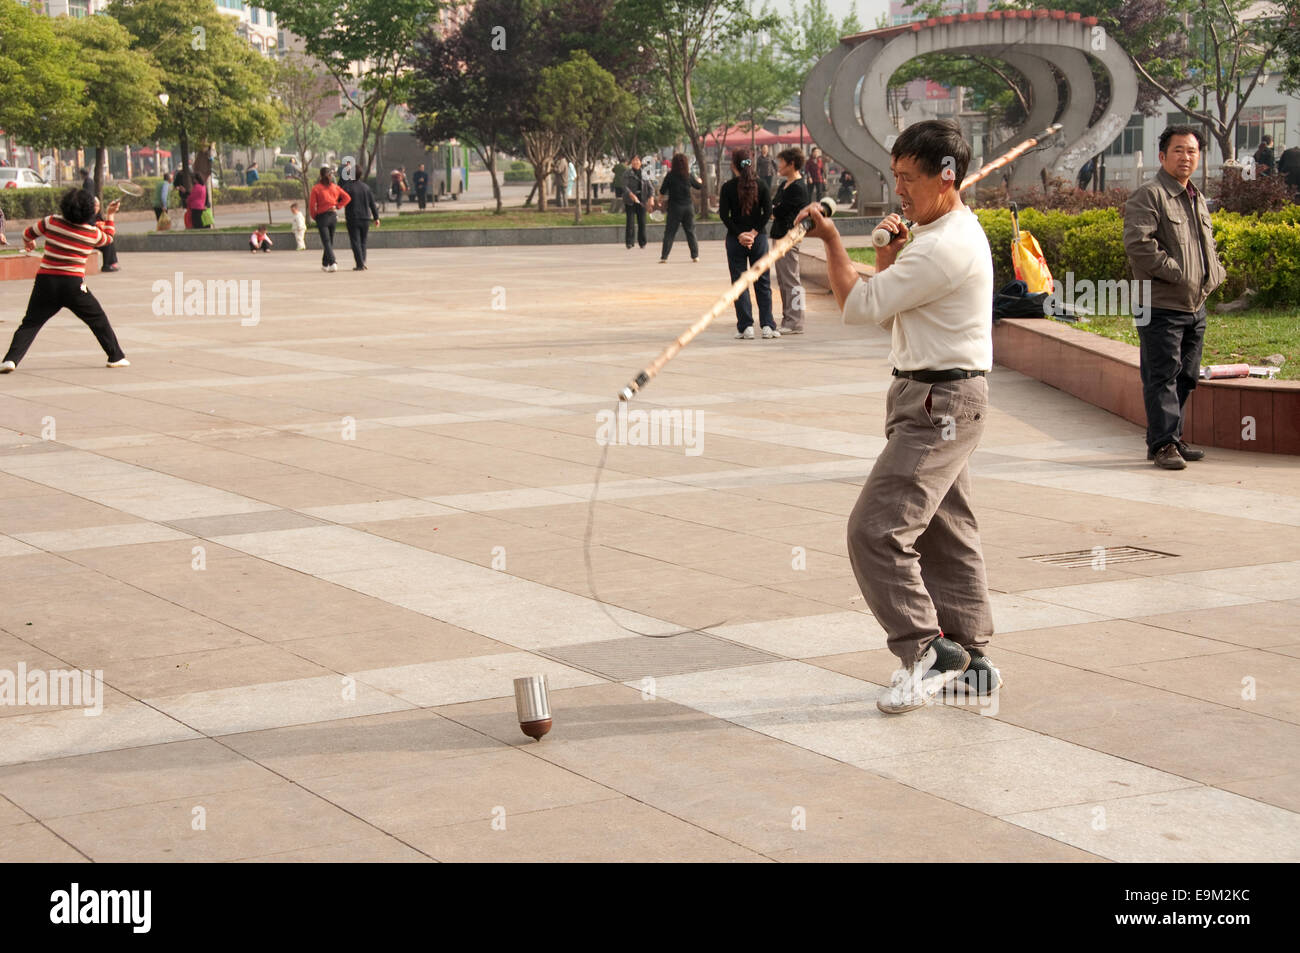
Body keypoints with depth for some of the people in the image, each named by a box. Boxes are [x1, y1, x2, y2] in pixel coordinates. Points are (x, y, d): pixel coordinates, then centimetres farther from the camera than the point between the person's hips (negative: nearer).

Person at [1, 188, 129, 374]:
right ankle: (116, 357, 21)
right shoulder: (94, 233, -2)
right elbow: (108, 238, 22)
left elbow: (28, 233, 14)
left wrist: (28, 242, 37)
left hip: (45, 281, 1)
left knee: (30, 323, 6)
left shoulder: (52, 222, -2)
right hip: (73, 285, -1)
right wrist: (109, 216, 34)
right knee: (99, 320, 16)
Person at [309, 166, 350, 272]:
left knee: (326, 242, -7)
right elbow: (347, 198, 0)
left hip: (322, 217, -4)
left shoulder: (316, 188, -8)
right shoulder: (335, 187, 5)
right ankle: (325, 264, 26)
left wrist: (314, 217, 4)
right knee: (330, 241, 16)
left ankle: (332, 263, -23)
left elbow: (312, 205, -11)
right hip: (333, 216, 4)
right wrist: (337, 206, 2)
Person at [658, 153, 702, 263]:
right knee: (691, 231, 11)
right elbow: (699, 186, 15)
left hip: (674, 207, -2)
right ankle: (695, 255, 12)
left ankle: (664, 257, -4)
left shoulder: (670, 176, -9)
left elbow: (662, 192, -9)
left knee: (669, 232, 0)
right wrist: (700, 181, 38)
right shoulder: (689, 176, -1)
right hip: (688, 206, 2)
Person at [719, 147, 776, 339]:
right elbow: (768, 211, -7)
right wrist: (754, 232, -9)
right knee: (762, 282, 8)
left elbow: (724, 215, -9)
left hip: (735, 238, -1)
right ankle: (768, 326, 4)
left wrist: (739, 234, -8)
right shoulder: (761, 184, 0)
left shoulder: (728, 187, -4)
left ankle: (746, 327, -1)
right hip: (759, 237, 1)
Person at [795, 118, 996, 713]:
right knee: (946, 531, 14)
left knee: (876, 529, -14)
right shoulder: (950, 233, 14)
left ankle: (925, 651, -9)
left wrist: (830, 238, -7)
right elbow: (890, 312, 19)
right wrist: (891, 256, 2)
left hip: (940, 402, -11)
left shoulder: (944, 249, -21)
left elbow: (859, 307, -17)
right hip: (938, 401, 11)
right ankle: (968, 660, 21)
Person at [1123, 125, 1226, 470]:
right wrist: (1176, 272, -21)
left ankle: (1171, 439, 22)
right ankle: (1164, 444, -5)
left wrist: (1215, 273, 11)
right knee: (1162, 376, -7)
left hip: (1195, 306, 9)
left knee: (1185, 376, 13)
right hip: (1161, 306, -9)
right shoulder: (1148, 195, -10)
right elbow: (1138, 244, -21)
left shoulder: (1198, 200, 19)